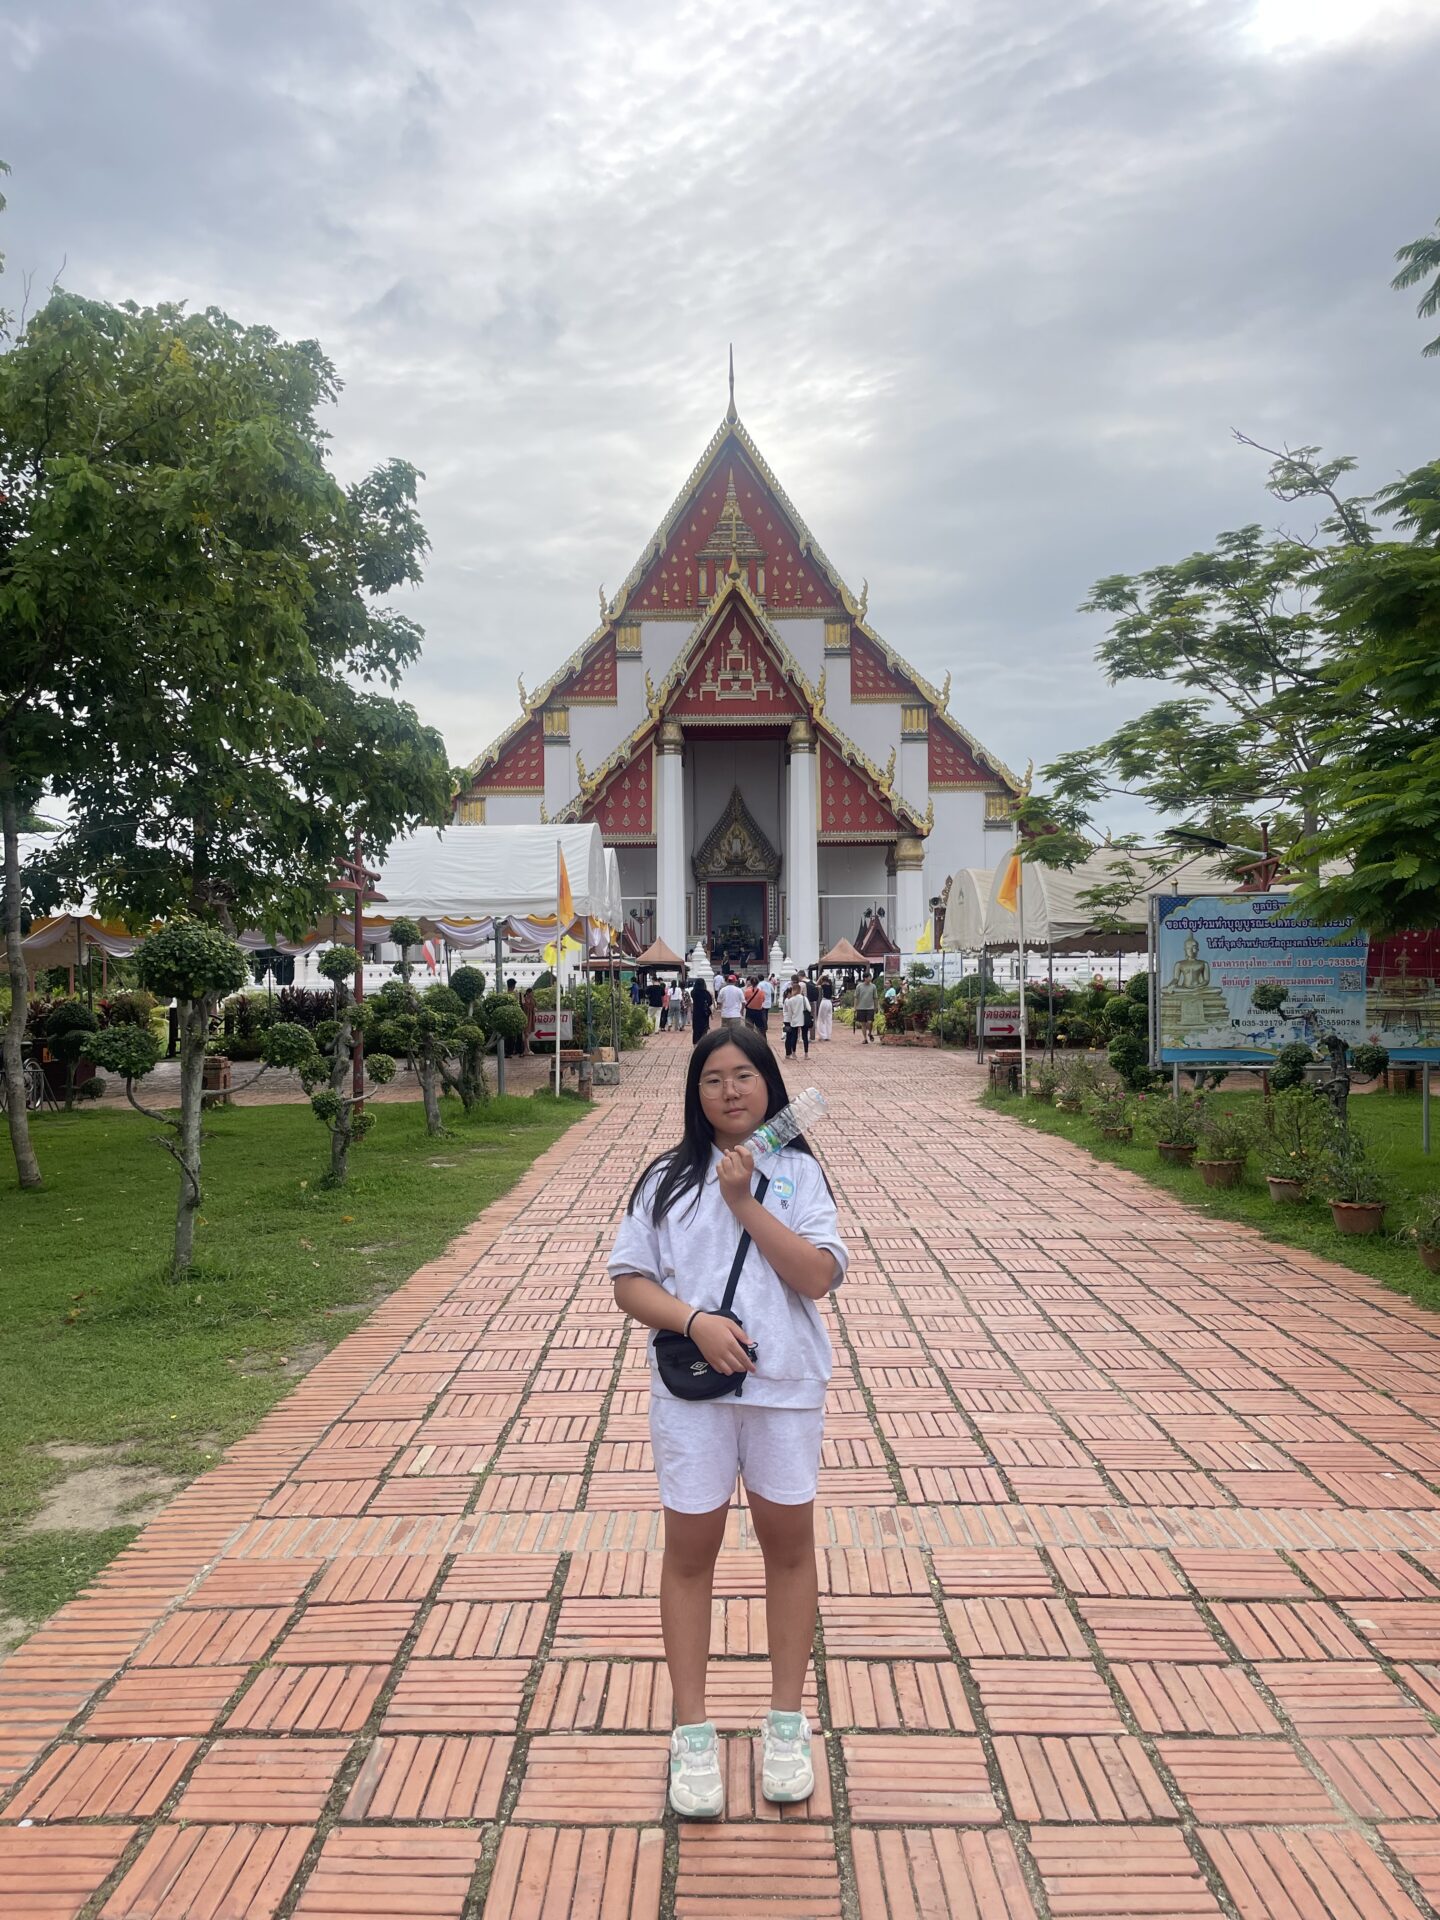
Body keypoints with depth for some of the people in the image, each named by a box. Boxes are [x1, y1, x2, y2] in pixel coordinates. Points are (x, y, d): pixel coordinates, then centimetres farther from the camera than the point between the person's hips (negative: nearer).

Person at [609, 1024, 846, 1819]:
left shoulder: (797, 1172, -1)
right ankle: (692, 1734, 23)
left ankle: (787, 1723, 29)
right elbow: (629, 1280, -1)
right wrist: (694, 1321, -17)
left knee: (789, 1544, 12)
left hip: (785, 1387, 0)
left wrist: (746, 1203, -17)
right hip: (691, 1390, 0)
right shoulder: (666, 1178, 1)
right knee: (690, 1550, 8)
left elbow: (819, 1275, -12)